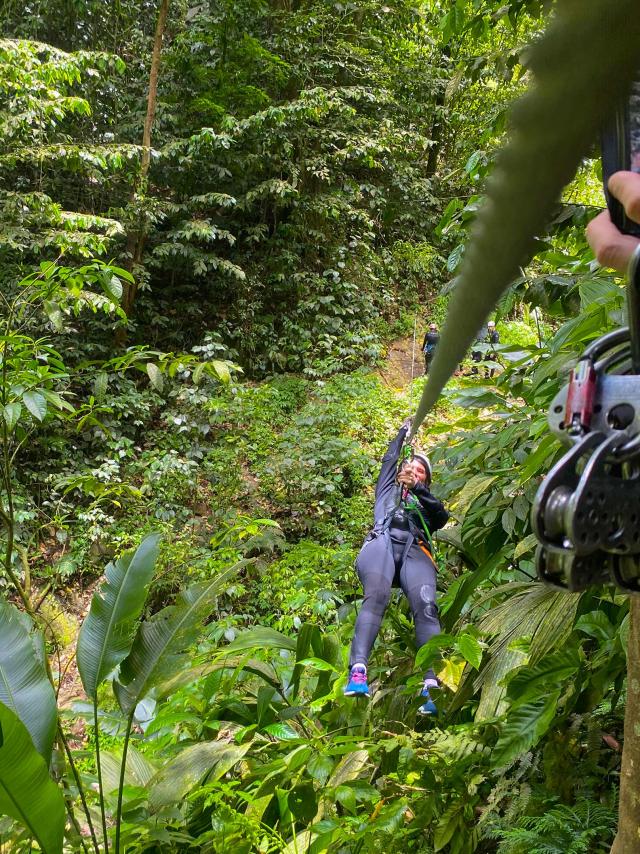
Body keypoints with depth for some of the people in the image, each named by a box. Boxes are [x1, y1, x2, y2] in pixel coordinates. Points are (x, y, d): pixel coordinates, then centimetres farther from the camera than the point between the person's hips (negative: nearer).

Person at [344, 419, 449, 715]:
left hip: (415, 550, 1)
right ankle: (357, 671, -51)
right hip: (381, 542, -1)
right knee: (376, 597, -33)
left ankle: (431, 686, -45)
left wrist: (418, 490, 6)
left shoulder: (426, 502, 37)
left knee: (426, 607, -30)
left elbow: (443, 517, 16)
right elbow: (390, 459, 40)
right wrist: (404, 431, 50)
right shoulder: (387, 489, 41)